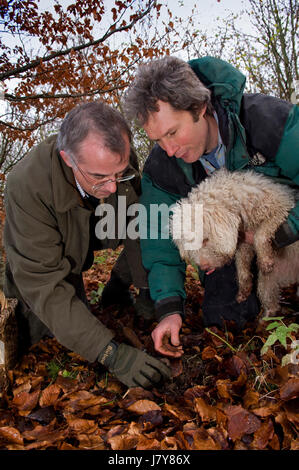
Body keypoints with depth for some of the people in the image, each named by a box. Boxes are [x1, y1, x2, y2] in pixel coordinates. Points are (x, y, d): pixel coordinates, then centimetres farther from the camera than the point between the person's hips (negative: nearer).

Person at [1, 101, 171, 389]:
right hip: (45, 254, -3)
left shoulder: (119, 158, -27)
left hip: (97, 231, 4)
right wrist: (110, 352, -43)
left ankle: (117, 291, 3)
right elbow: (42, 281, -38)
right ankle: (25, 310, 18)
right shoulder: (27, 186, -40)